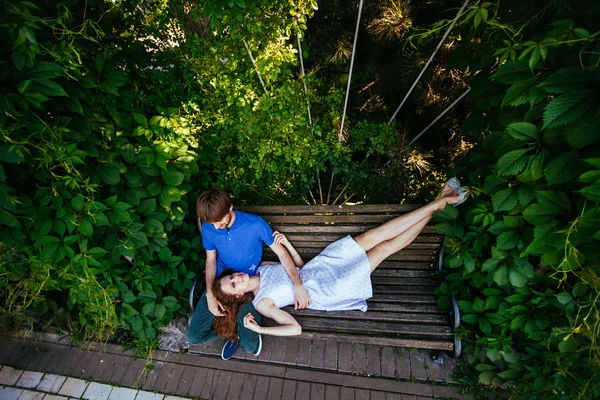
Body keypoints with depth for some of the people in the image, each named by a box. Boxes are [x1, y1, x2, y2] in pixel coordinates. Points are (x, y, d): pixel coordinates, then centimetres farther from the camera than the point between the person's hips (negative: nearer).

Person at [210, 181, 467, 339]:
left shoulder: (261, 269, 6)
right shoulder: (261, 303, -10)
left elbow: (299, 265, 9)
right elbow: (296, 328, -15)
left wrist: (285, 243, -7)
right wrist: (259, 329, -22)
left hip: (316, 268, 5)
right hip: (323, 291, -4)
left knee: (372, 236, -10)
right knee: (383, 248, -12)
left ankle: (440, 201, 2)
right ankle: (437, 205, 2)